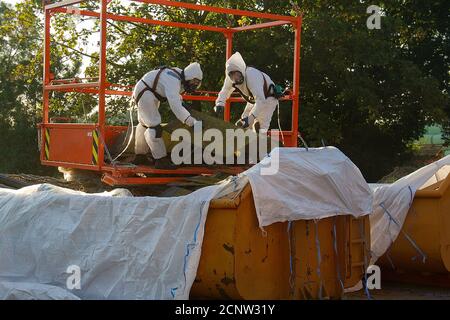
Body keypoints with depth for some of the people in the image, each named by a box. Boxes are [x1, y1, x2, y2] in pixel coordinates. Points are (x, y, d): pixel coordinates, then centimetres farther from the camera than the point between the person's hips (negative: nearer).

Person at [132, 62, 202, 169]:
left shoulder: (180, 75, -2)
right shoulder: (173, 81, -31)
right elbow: (176, 107, -40)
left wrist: (181, 100, 4)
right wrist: (193, 122, -43)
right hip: (144, 93, -11)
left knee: (145, 124, 19)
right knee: (154, 126, -14)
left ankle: (140, 156, 31)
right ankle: (161, 160, -13)